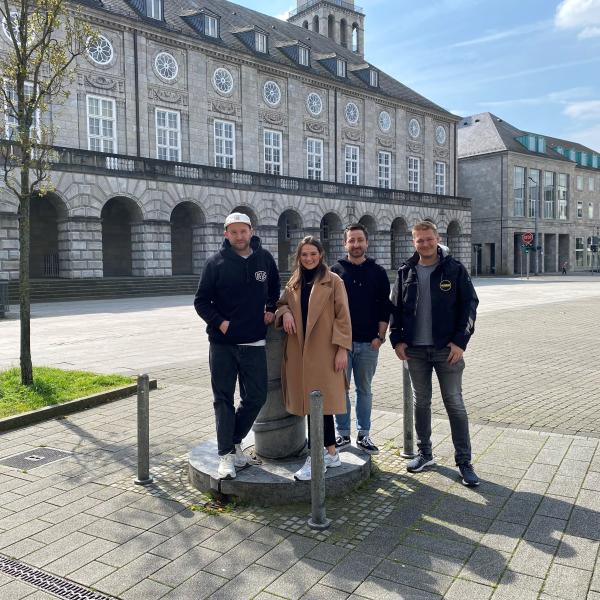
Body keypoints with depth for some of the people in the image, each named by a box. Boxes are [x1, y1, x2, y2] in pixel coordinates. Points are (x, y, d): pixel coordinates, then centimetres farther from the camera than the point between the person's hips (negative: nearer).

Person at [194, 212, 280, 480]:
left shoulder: (264, 258, 4)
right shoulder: (216, 263, -4)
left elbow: (274, 290, 22)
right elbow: (201, 301, 0)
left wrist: (271, 310, 7)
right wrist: (219, 323, -13)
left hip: (254, 343, 2)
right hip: (222, 343, -2)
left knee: (256, 397, 6)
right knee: (223, 399, 3)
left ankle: (235, 440, 28)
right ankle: (225, 454, 13)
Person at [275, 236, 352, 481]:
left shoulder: (333, 281, -2)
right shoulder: (294, 283, 14)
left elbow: (342, 317, -5)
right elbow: (282, 303, 21)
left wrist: (342, 349, -11)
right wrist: (285, 312, -4)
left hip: (323, 351, -5)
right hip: (298, 351, 5)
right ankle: (331, 453, 22)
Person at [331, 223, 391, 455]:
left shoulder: (377, 272, 6)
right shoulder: (335, 271, 4)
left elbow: (384, 307, 5)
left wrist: (380, 336, -4)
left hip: (369, 342, 1)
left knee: (364, 389, 10)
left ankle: (363, 434, 20)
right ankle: (343, 433, 16)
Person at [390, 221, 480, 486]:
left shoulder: (454, 269, -3)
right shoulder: (406, 272, 5)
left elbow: (470, 304, -5)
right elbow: (395, 307, 9)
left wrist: (460, 341, -11)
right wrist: (397, 339, -1)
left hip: (447, 349, -3)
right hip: (415, 350, 3)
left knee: (454, 403, 2)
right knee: (421, 402, 12)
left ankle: (464, 461, 11)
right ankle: (425, 453, 27)